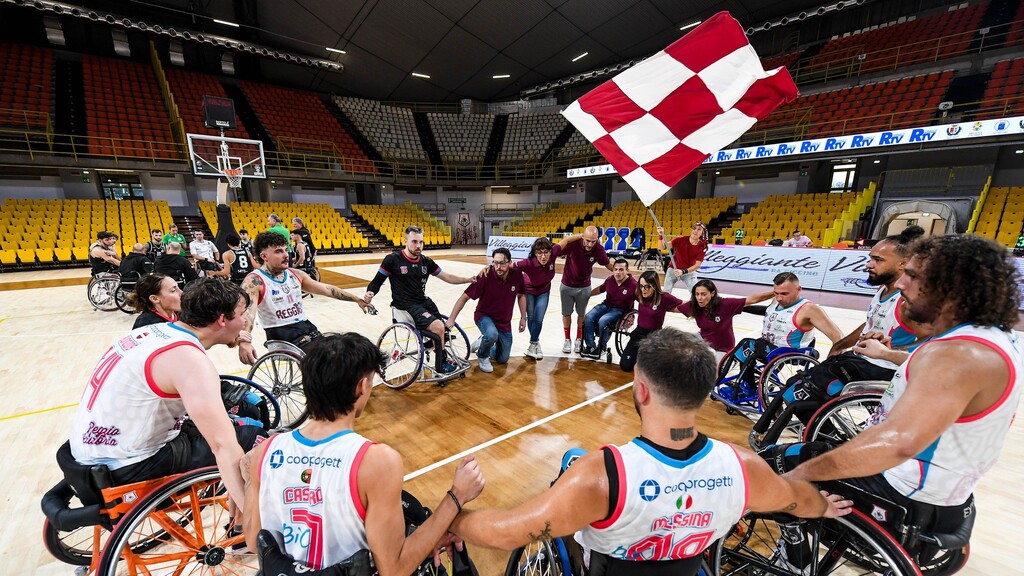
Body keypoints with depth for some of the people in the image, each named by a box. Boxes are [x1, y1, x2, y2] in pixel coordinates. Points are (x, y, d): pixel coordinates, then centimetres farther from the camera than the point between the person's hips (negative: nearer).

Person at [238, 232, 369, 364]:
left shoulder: (296, 274, 10)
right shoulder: (254, 281, -8)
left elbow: (327, 289, 14)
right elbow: (247, 311, -25)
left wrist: (357, 299, 11)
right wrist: (244, 341, -44)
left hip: (306, 327, 6)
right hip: (280, 334, -6)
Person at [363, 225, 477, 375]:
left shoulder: (426, 261, 5)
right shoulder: (393, 259, -8)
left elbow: (447, 277, 9)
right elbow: (377, 281, 0)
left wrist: (468, 279, -1)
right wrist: (369, 294, -20)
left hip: (424, 302, 6)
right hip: (406, 306, -6)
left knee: (443, 328, -8)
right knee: (438, 328, -20)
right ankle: (441, 366, 1)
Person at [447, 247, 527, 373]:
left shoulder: (517, 275, -17)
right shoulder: (485, 277, -27)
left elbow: (521, 296, 2)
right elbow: (465, 297, -20)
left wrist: (523, 318, 4)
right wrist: (451, 319, -22)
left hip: (505, 322, 4)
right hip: (484, 316, -4)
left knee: (502, 359, 12)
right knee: (492, 334, -39)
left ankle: (482, 343, 41)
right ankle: (482, 356, -5)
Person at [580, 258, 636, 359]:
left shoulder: (633, 284, -18)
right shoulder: (610, 280, -3)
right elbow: (600, 289, 18)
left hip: (620, 310, -5)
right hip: (606, 305, 5)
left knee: (603, 321, -30)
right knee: (588, 318, -17)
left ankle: (601, 348, -9)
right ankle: (590, 345, -7)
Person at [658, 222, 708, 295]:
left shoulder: (702, 247, -15)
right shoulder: (680, 240, -17)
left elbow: (697, 265, -18)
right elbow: (662, 247, -25)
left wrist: (683, 272, -32)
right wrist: (661, 236, -43)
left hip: (690, 271, 1)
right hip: (673, 270, 0)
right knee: (665, 293, 0)